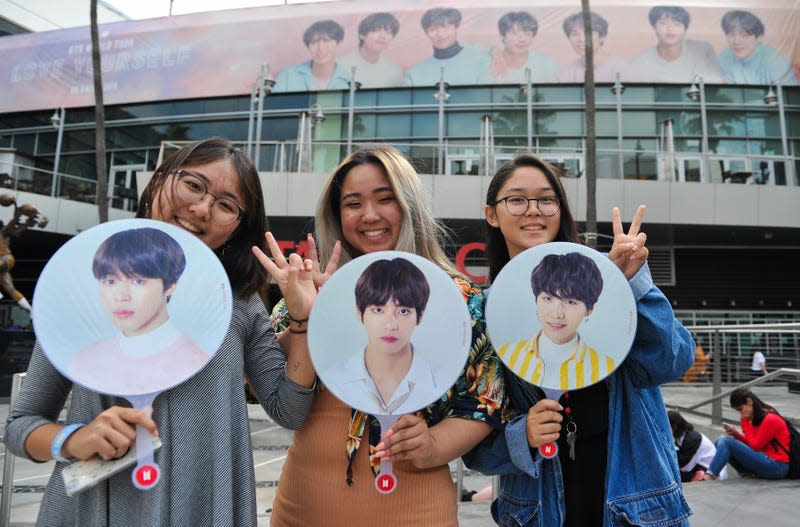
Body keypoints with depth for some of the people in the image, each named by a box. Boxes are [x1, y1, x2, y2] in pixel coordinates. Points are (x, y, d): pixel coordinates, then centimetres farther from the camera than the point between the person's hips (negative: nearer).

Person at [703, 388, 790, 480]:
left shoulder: (770, 419, -15)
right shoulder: (754, 418, 12)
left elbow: (755, 446, -14)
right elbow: (750, 442, 13)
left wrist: (745, 423, -11)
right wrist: (736, 434, -4)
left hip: (777, 467, -9)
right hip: (761, 460, 9)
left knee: (727, 442, -21)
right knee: (720, 442, 0)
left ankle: (709, 477, -26)